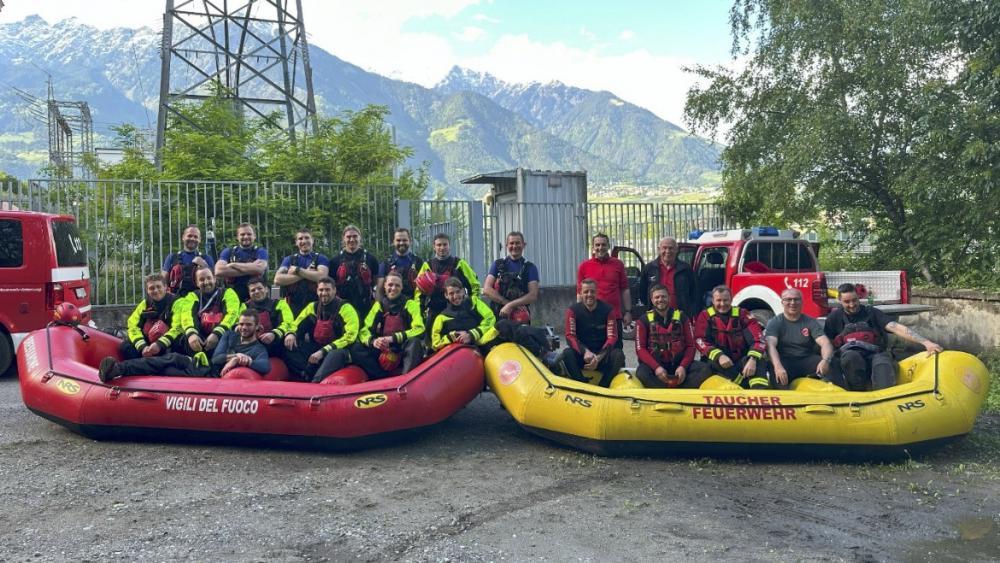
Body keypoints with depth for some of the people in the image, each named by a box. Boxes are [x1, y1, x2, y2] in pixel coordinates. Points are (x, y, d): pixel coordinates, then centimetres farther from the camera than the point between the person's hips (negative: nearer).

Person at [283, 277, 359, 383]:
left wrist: (323, 351, -24)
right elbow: (296, 325, 16)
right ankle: (309, 376, -30)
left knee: (335, 354, -40)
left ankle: (315, 383, -56)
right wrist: (291, 334, -11)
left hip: (338, 351, -6)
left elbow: (349, 336, -17)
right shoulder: (312, 307, 9)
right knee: (288, 346, -14)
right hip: (315, 349, 6)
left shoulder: (345, 308, -8)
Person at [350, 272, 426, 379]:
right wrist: (372, 341, -22)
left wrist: (393, 338, -25)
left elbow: (419, 329, -14)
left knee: (414, 342, -35)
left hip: (404, 351, -3)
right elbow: (364, 330, 1)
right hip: (384, 350, 3)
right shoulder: (379, 305, 7)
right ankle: (385, 377, -29)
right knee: (356, 348, -19)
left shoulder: (410, 304, -2)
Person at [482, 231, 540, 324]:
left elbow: (533, 296, -4)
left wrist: (510, 305, -15)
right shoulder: (498, 264, 11)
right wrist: (507, 302, -12)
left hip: (520, 319, -1)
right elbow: (486, 290, 0)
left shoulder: (530, 268, 7)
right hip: (496, 316, 1)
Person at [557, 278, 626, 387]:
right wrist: (585, 352, -29)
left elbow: (612, 337, -10)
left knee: (618, 354, -29)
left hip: (602, 354, 0)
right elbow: (570, 336, -12)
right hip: (581, 353, 0)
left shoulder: (608, 310, -4)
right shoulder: (573, 310, -3)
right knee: (567, 354, -30)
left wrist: (598, 357, -25)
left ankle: (602, 387, -26)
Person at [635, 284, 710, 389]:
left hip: (678, 363, 2)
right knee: (642, 373, -34)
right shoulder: (644, 320, 2)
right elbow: (641, 349, -4)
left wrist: (683, 366, -13)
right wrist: (656, 367, -19)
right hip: (654, 364, -2)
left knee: (705, 369, -23)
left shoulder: (682, 317, 7)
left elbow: (690, 346, 3)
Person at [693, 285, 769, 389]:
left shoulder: (742, 314, 2)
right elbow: (700, 341, -10)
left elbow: (758, 339, -10)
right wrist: (719, 356, -27)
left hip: (741, 361, 1)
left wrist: (752, 359, -29)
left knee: (759, 361, -27)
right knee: (714, 364, -33)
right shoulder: (705, 316, 3)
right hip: (718, 361, -1)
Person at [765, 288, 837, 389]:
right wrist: (778, 366, -35)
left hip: (807, 362, 3)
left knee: (830, 364, -25)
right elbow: (771, 345, -15)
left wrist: (825, 360, -30)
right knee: (775, 372, -36)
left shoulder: (810, 322, 9)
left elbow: (825, 343, -5)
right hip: (785, 362, -2)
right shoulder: (775, 323, 3)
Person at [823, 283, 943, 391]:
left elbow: (896, 328, 1)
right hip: (849, 355, 0)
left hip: (875, 354, 1)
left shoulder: (871, 313, 14)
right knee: (851, 357, -38)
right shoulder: (835, 318, 16)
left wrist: (925, 342, -12)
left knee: (882, 363, -36)